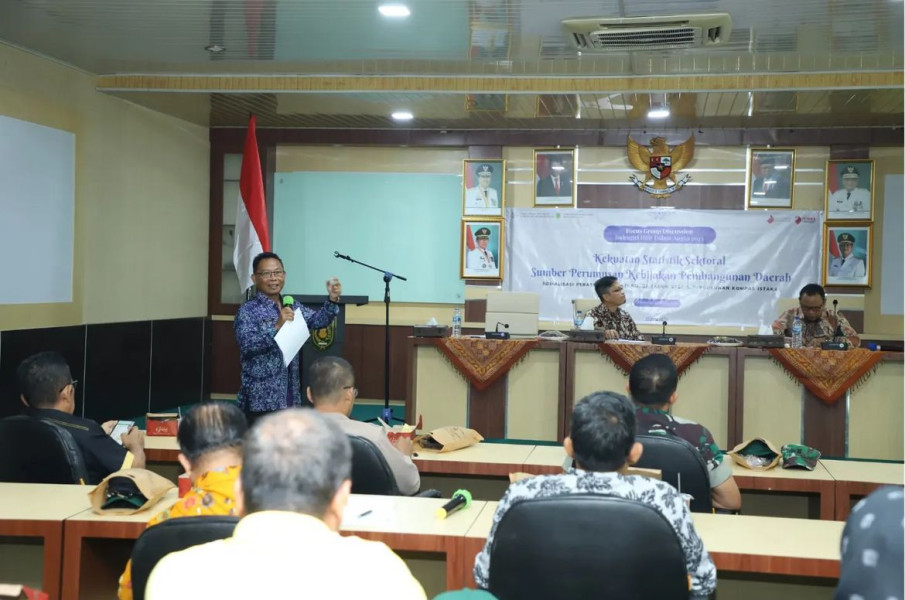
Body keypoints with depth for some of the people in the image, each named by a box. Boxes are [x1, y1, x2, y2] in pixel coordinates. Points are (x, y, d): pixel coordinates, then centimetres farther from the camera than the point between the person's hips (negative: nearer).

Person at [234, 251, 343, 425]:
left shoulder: (292, 306, 13)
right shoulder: (247, 311, -8)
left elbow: (317, 320, 3)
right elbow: (247, 345, -22)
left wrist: (332, 300, -13)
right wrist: (276, 326, -32)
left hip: (290, 397, 7)